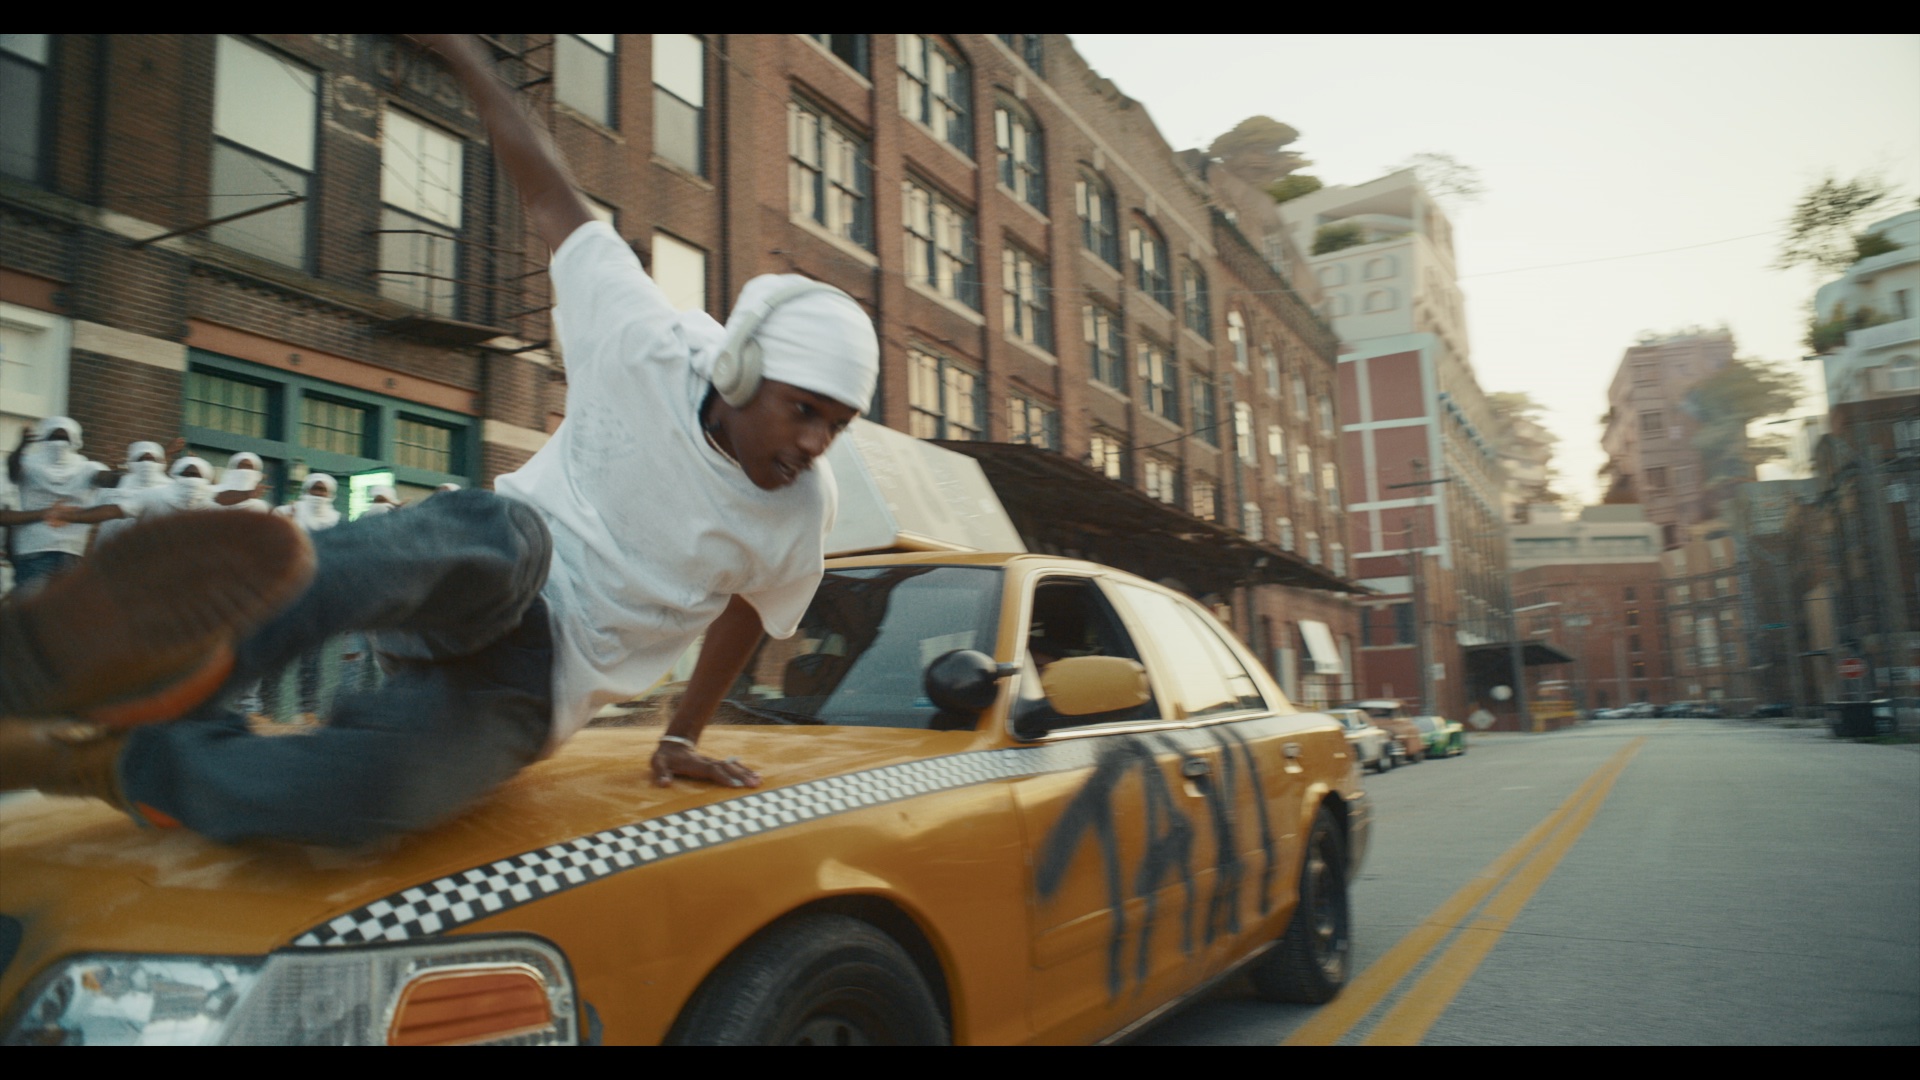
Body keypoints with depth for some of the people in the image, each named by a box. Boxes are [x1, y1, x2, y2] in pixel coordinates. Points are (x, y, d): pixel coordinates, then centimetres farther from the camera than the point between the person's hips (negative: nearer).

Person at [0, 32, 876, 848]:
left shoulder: (802, 512, -4)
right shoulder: (652, 351, -9)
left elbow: (750, 609, 16)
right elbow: (555, 206, 2)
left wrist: (682, 739, 22)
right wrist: (468, 62, 4)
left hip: (527, 683, 1)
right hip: (479, 578, 0)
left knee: (388, 787, -36)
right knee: (498, 529, -42)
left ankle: (133, 764, -15)